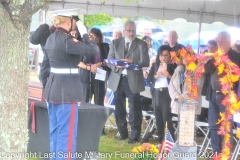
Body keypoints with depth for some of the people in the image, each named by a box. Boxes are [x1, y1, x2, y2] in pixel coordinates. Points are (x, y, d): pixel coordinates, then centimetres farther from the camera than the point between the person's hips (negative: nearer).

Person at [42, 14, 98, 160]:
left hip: (52, 88, 9)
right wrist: (88, 39, -1)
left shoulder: (51, 38, 10)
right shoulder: (66, 39, -18)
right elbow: (93, 50, -19)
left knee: (55, 131, 17)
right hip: (66, 90, -9)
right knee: (66, 133, -3)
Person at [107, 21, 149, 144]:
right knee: (119, 109, 10)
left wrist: (132, 61, -20)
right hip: (117, 80, 3)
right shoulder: (115, 43, 10)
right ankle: (122, 133, 22)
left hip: (133, 80, -3)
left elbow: (146, 62, -5)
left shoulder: (141, 44, 2)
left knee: (134, 109, -2)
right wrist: (116, 66, -13)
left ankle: (134, 135, 5)